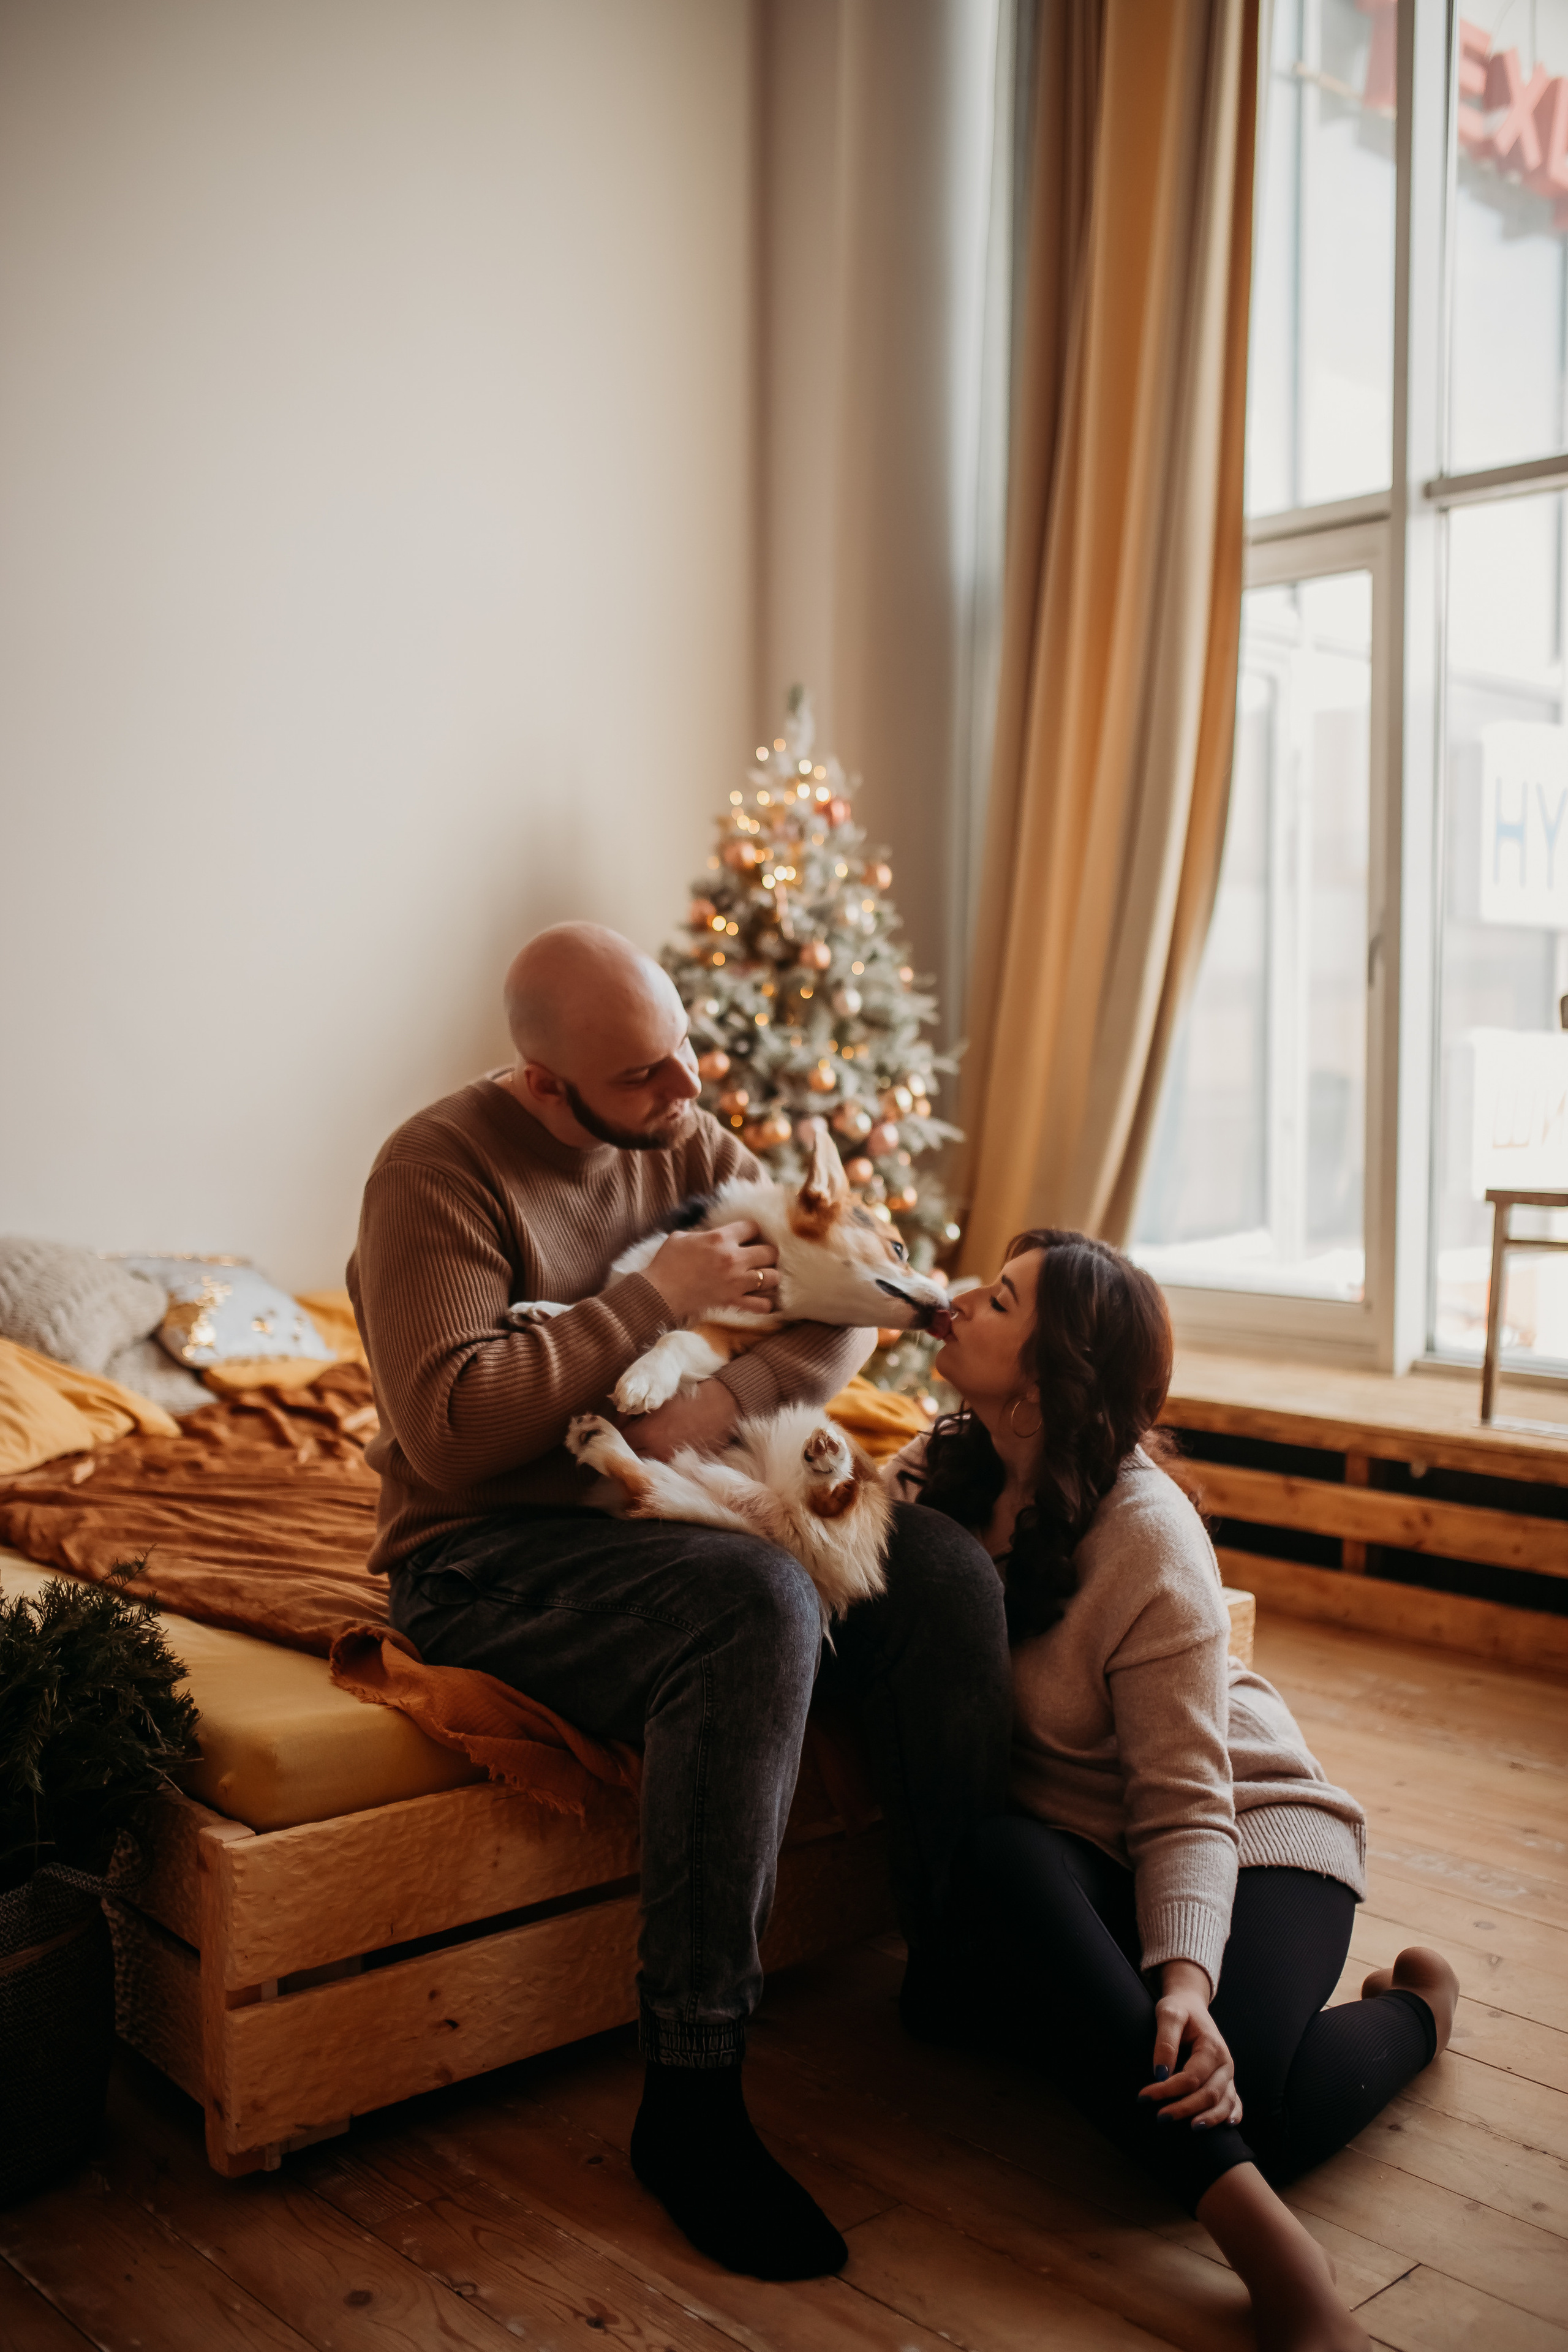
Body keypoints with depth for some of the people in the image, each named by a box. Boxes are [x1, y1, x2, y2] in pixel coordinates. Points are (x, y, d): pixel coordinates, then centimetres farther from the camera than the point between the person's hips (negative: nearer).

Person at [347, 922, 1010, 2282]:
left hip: (671, 1510, 7)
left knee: (945, 1569, -15)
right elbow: (449, 1429, -24)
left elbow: (842, 1310, 3)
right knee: (758, 1604, -35)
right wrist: (656, 1300, -20)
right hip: (491, 1556, -6)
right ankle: (690, 2103, -27)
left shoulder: (685, 1143, 7)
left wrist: (730, 1397, -19)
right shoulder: (440, 1174, -13)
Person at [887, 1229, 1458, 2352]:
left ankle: (1413, 2007, 6)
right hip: (1073, 1840, 5)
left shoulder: (1149, 1541, -23)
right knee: (995, 1854, -33)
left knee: (1225, 2090, -30)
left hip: (1251, 1827, -4)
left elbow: (1187, 1807, -23)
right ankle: (1252, 2227, -26)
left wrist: (1187, 1977, -38)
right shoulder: (942, 1472, -4)